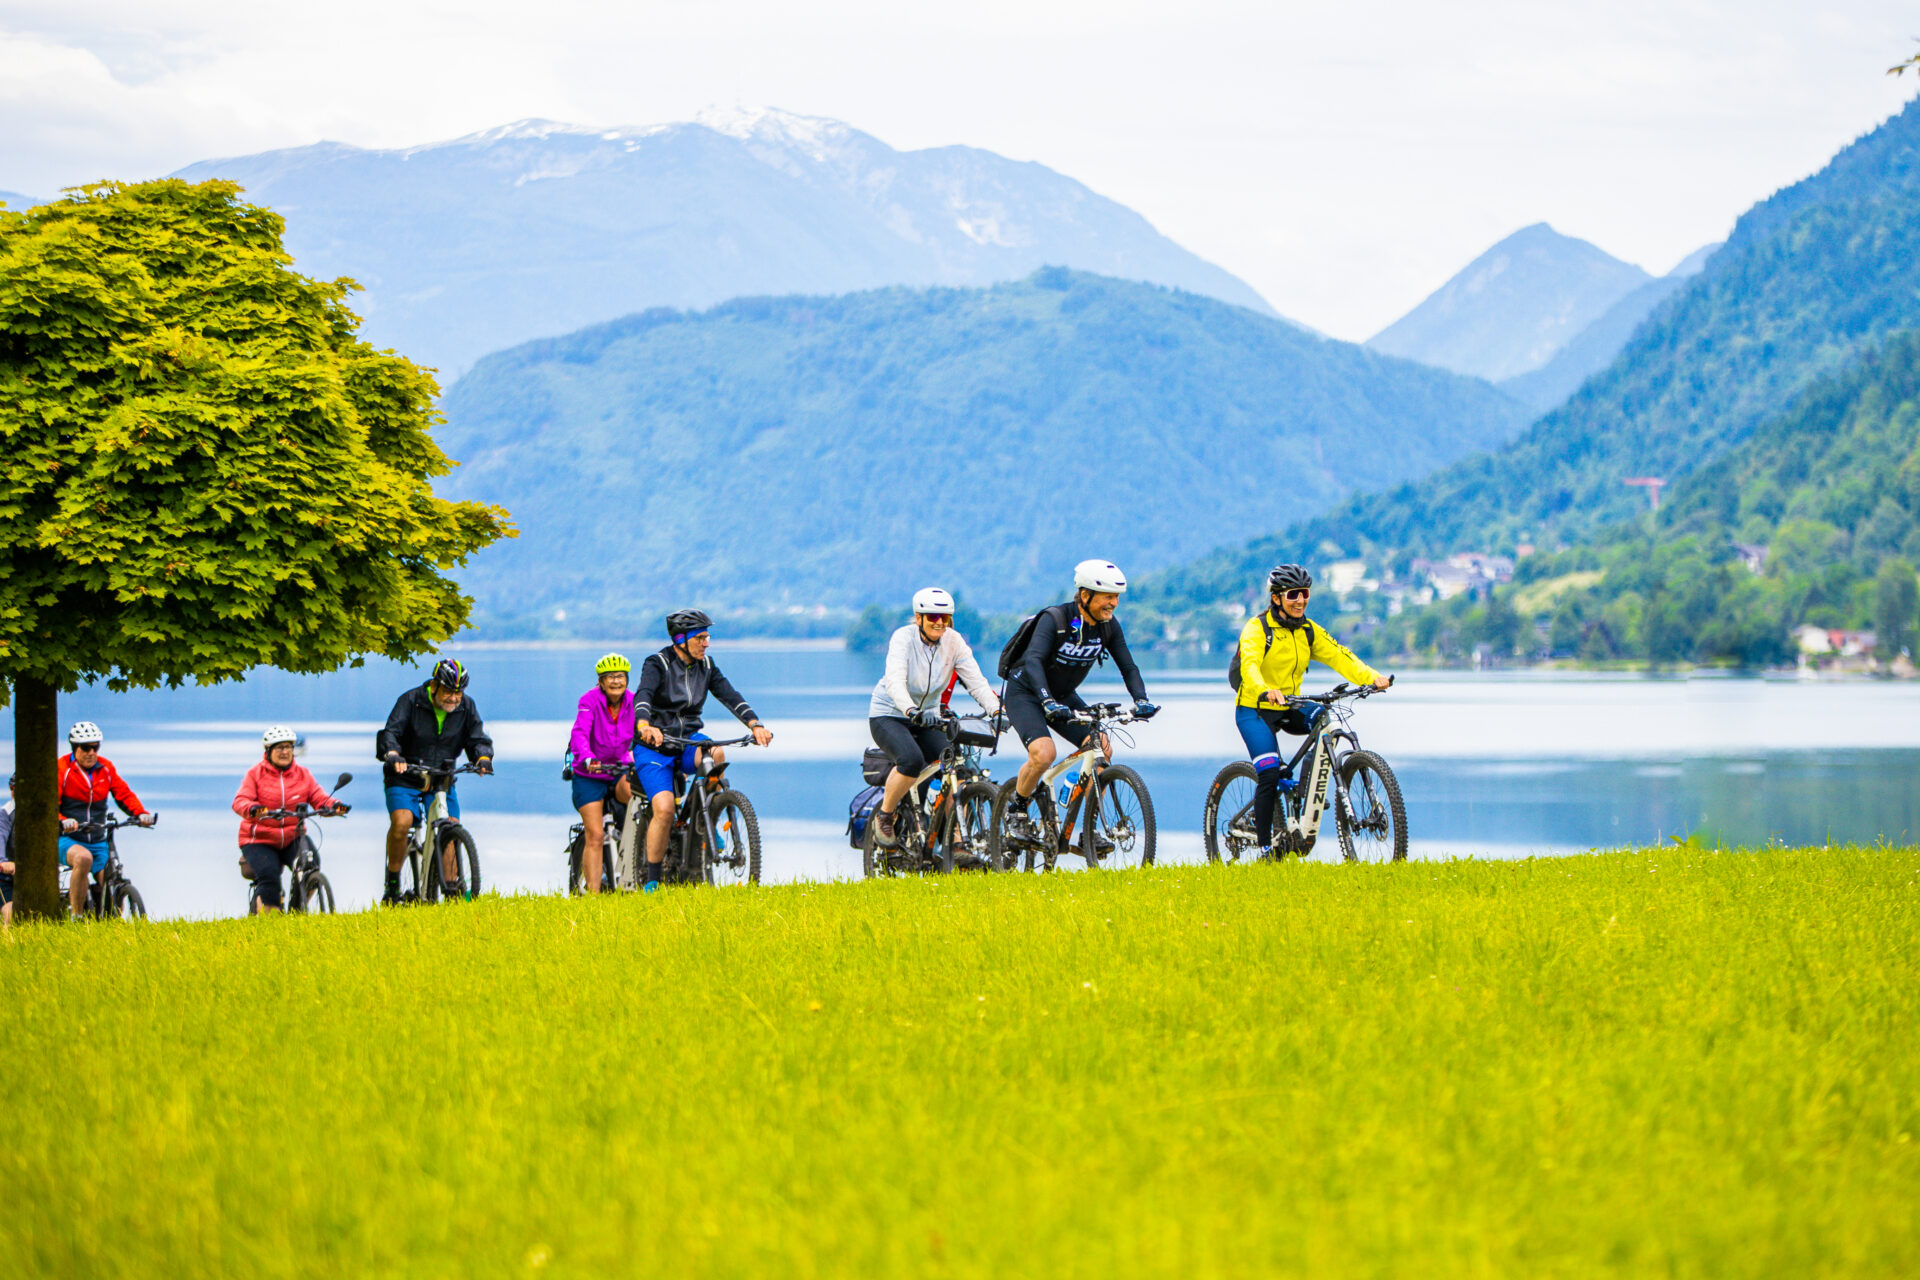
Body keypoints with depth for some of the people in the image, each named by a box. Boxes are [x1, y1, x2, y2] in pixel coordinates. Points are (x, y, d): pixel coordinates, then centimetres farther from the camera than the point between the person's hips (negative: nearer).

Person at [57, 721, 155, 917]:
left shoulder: (105, 768, 8)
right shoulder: (61, 769, -6)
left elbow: (124, 794, 4)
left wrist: (140, 813, -16)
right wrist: (63, 821, -34)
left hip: (97, 841, 5)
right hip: (67, 839, -5)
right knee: (83, 858, -37)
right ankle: (76, 917, -28)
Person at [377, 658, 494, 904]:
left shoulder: (466, 707, 0)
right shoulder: (411, 701, -11)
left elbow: (478, 738, -2)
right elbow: (390, 733, -20)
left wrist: (483, 758, -25)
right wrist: (393, 755, -41)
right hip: (406, 778, -3)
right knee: (401, 822, -26)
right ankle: (393, 883, -9)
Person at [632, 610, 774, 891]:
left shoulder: (706, 666, 6)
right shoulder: (657, 664, -10)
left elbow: (730, 696, -7)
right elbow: (642, 696, -28)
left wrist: (755, 724, -25)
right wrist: (644, 726, -49)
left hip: (689, 740, 4)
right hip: (654, 745, -4)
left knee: (716, 754, -32)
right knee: (664, 809, -23)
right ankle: (652, 883, -10)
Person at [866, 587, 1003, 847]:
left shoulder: (954, 642, -7)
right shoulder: (904, 638, -19)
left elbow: (976, 681, -16)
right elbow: (895, 681, -34)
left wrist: (996, 710, -35)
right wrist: (912, 711, -53)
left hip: (927, 719, 4)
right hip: (888, 716, -4)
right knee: (912, 760, -32)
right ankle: (884, 816, -6)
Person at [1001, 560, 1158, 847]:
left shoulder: (1108, 625, -8)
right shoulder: (1054, 619, -27)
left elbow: (1128, 667, -7)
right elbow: (1033, 661, -39)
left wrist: (1141, 700, -27)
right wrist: (1048, 702, -54)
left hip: (1063, 696, 6)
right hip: (1025, 694, -6)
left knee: (1101, 748, -15)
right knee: (1044, 753, -30)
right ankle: (1017, 812, -4)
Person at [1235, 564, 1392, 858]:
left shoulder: (1308, 631, 4)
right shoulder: (1257, 628, -13)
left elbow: (1338, 655, -7)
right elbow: (1250, 665, -30)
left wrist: (1372, 677, -25)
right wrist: (1265, 690, -51)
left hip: (1288, 709, 5)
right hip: (1255, 710, -5)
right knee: (1269, 774, -19)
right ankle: (1265, 849, -9)